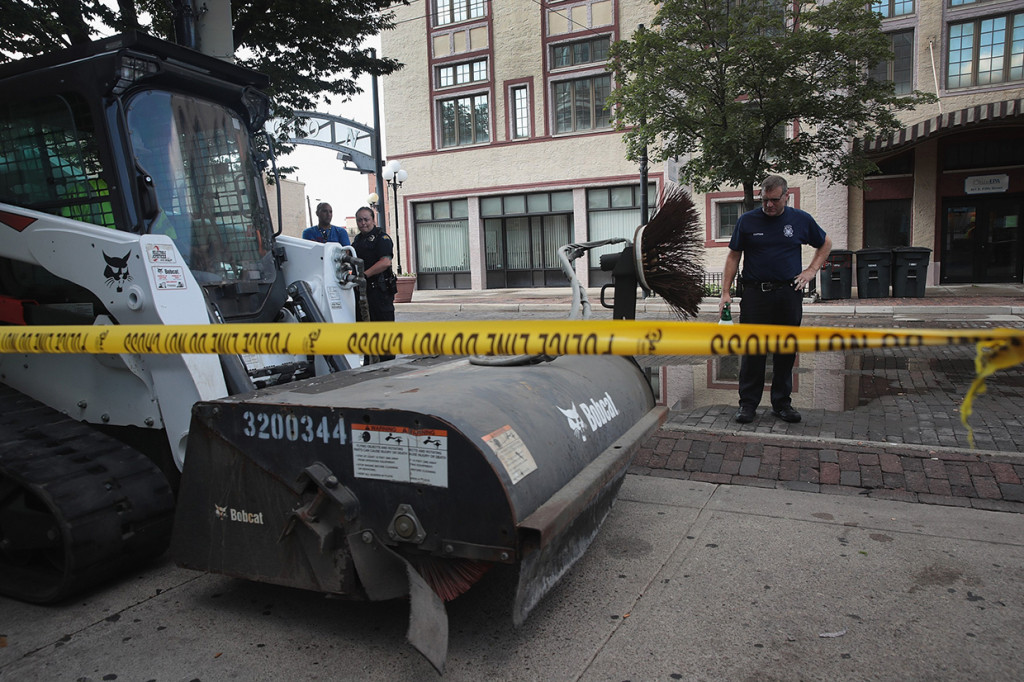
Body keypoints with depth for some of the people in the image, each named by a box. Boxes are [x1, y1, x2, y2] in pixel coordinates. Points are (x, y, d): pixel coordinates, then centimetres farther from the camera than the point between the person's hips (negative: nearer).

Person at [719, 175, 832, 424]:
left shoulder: (801, 220, 5)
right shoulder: (747, 221, 1)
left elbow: (825, 244, 21)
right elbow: (733, 257, 4)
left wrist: (811, 270, 7)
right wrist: (726, 292, -3)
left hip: (789, 294, 2)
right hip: (755, 294, -2)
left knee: (785, 352, 8)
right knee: (752, 351, -1)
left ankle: (782, 403, 19)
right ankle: (748, 403, 8)